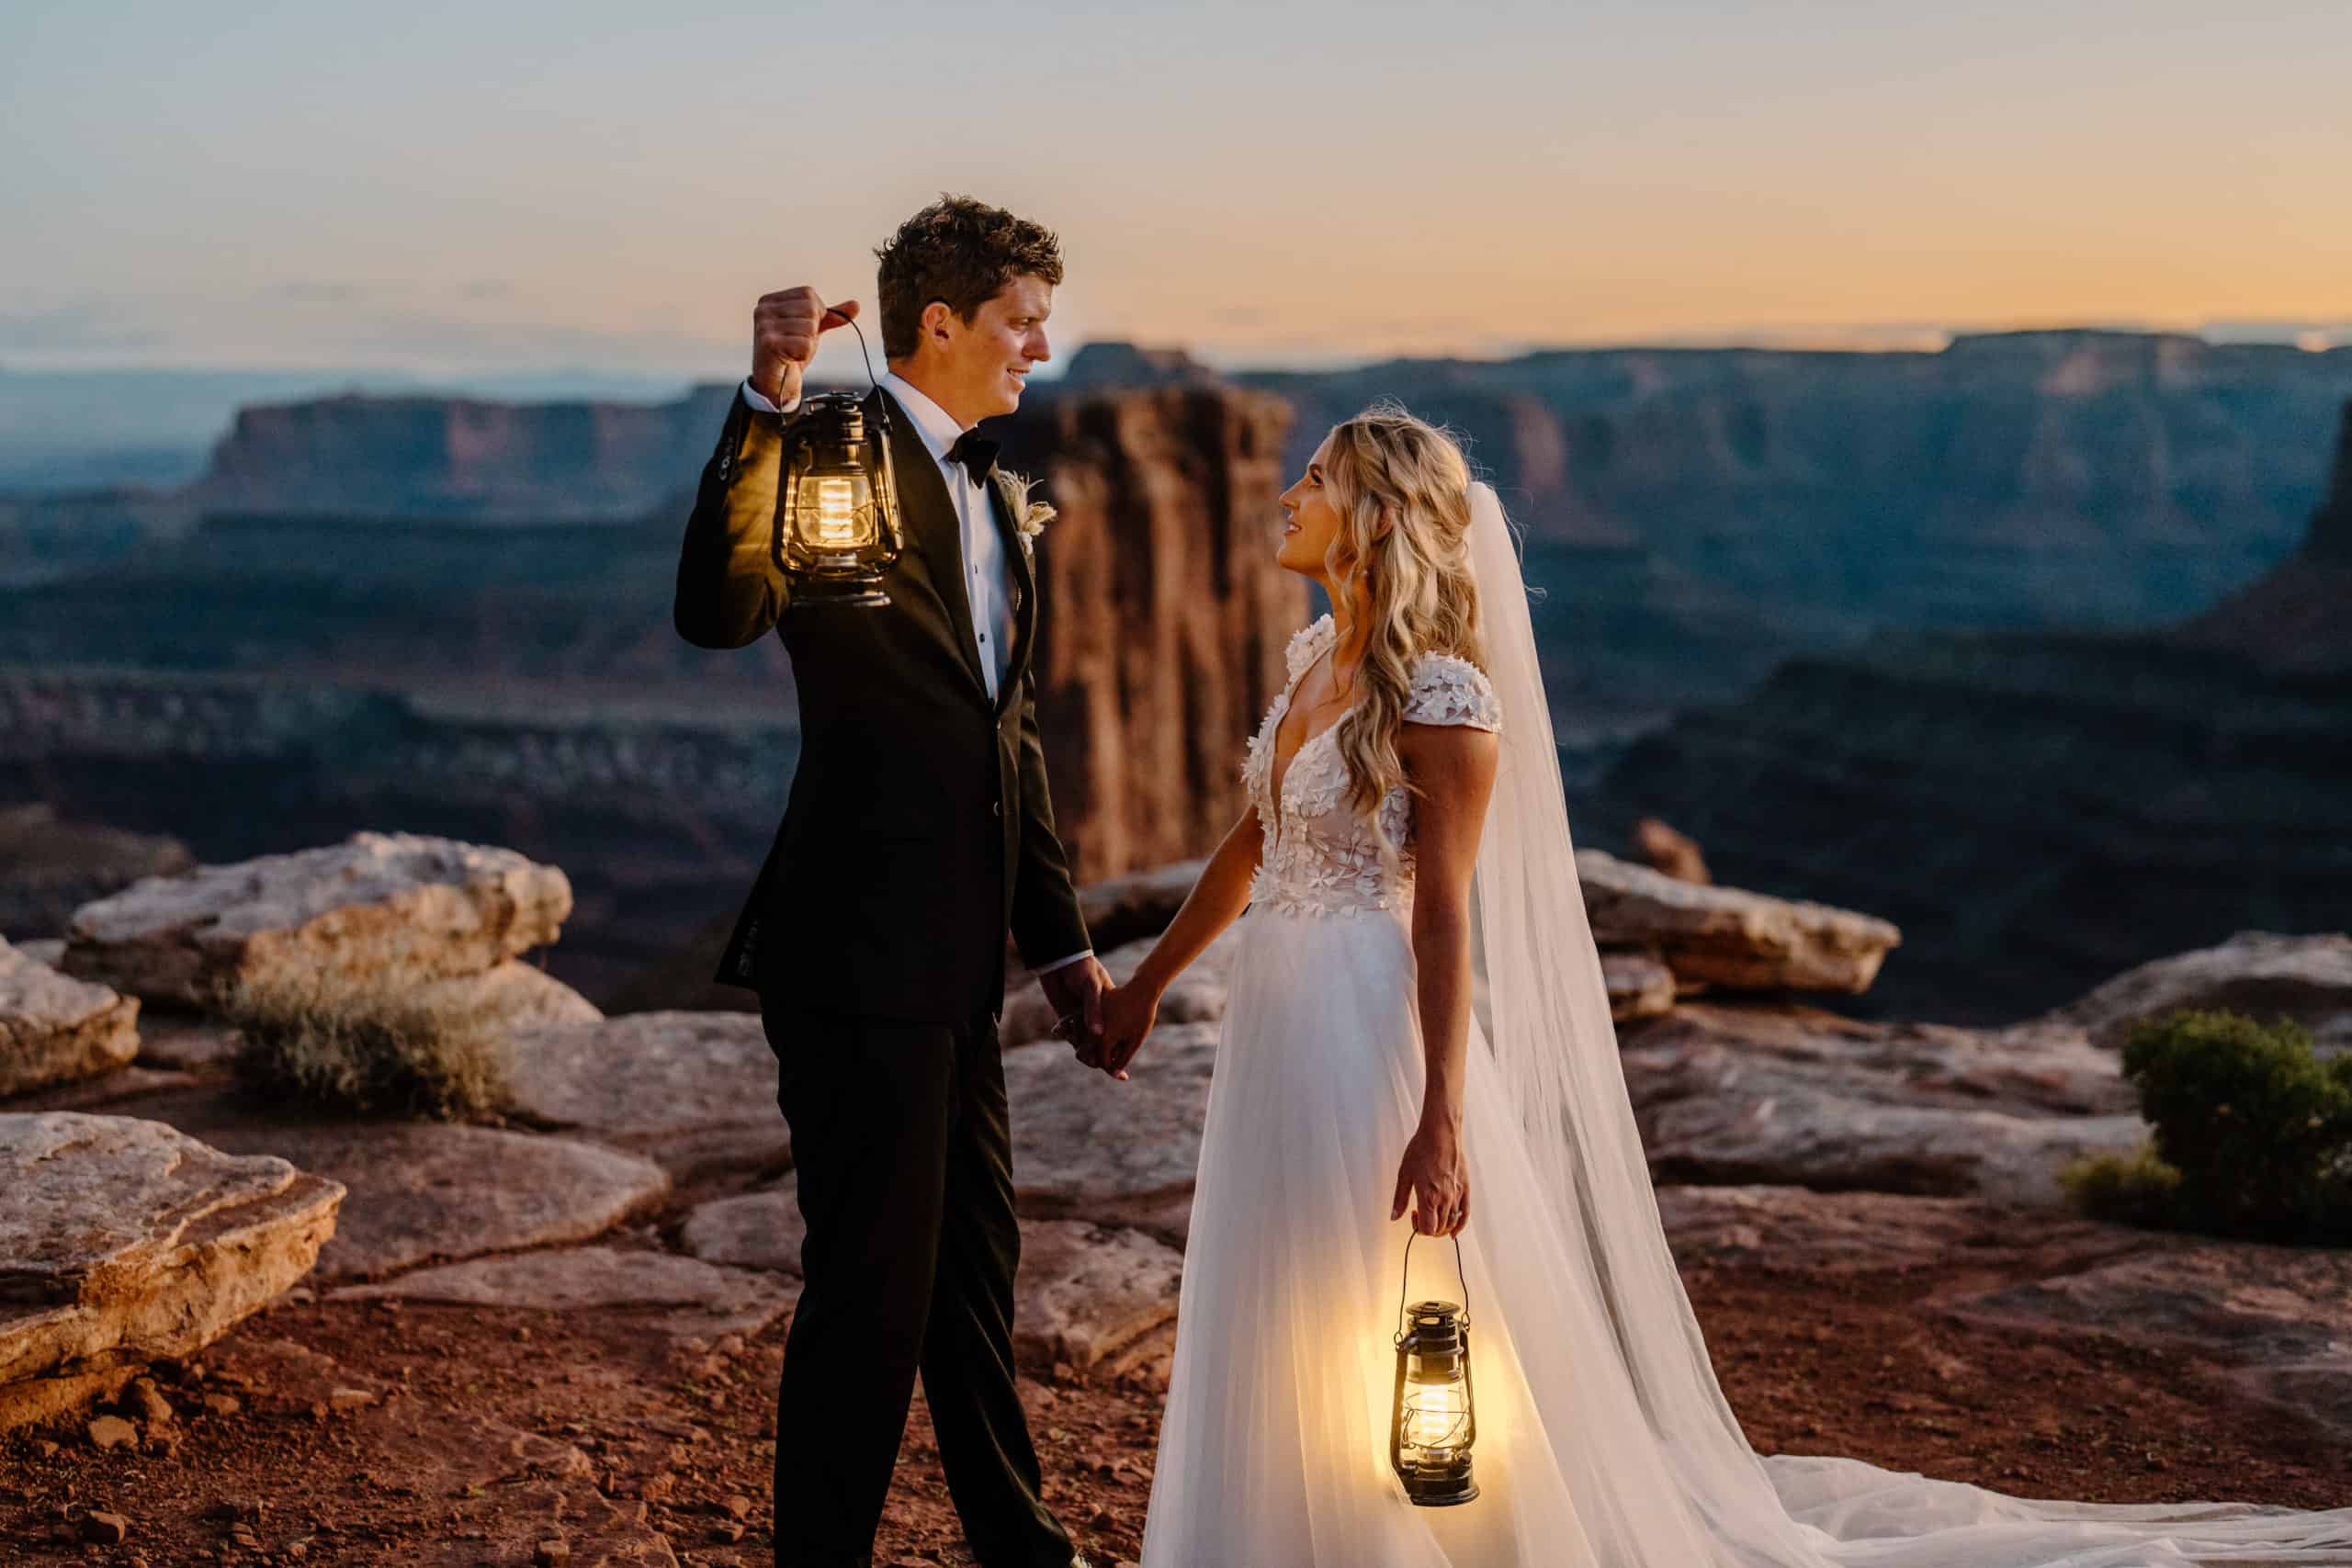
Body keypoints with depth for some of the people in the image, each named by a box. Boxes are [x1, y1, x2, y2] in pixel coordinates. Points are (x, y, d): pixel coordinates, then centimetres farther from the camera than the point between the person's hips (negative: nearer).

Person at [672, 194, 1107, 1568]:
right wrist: (769, 405, -41)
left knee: (977, 1263, 22)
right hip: (861, 953, -9)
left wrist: (1062, 937, 21)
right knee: (874, 1285, -1)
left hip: (956, 961, 9)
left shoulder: (993, 495, 15)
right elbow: (720, 611, -32)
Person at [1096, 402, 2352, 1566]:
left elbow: (1444, 911, -20)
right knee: (1283, 1342, 16)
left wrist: (1441, 1121, -23)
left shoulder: (1440, 694, -16)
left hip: (1378, 1037, -9)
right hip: (1280, 1031, 9)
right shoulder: (1314, 657, 9)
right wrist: (1149, 980, 25)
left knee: (1389, 1350, 0)